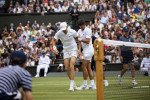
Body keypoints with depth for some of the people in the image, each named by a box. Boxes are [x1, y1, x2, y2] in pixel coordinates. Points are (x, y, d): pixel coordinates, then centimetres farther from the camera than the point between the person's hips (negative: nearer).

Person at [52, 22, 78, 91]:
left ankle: (71, 85, -20)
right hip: (66, 51, 3)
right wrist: (54, 48, -11)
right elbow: (53, 40, 3)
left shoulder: (73, 32, -15)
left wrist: (79, 49, 3)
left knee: (71, 66, -20)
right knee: (67, 68, -1)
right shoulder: (59, 33, -10)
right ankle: (73, 84, 16)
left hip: (73, 50, -3)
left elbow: (77, 39, 4)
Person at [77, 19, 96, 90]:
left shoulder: (88, 30, -10)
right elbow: (80, 42, 11)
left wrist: (80, 39, -23)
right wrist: (80, 51, 1)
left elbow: (87, 41, -18)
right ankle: (92, 84, 6)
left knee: (84, 66, -11)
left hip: (89, 49, -9)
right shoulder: (79, 31, 14)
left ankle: (85, 85, -8)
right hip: (85, 51, 9)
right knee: (88, 68, 6)